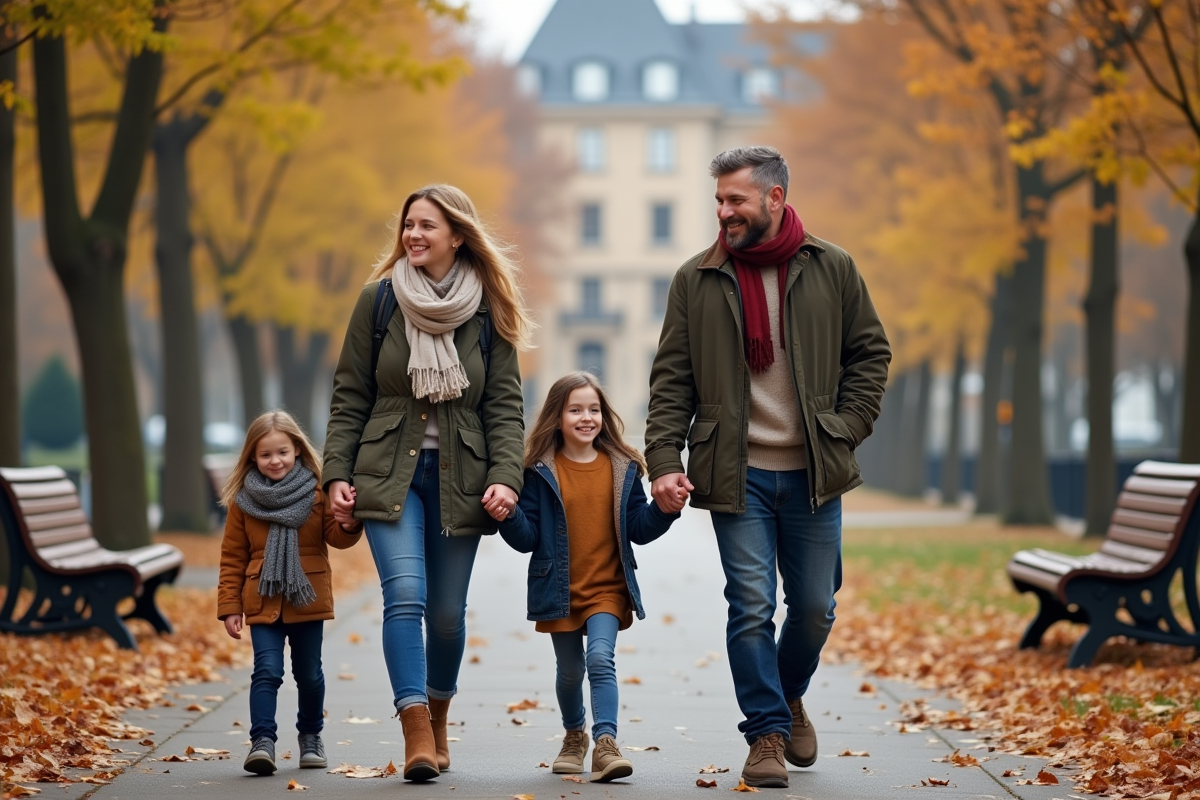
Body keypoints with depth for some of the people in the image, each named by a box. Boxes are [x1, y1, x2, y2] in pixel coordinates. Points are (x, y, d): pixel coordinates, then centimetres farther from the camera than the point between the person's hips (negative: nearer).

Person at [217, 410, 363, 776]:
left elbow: (334, 536, -1)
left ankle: (311, 736, 30)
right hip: (263, 603, -1)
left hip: (307, 600, 1)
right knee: (267, 672, -12)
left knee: (309, 674, 12)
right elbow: (232, 558, 3)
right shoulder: (243, 500, 1)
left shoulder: (317, 491, 1)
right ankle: (262, 741, -13)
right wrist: (230, 606, -1)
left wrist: (349, 525, -25)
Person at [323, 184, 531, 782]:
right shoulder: (379, 300, 1)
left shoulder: (487, 311, 2)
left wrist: (505, 478, -11)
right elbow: (349, 397, 4)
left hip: (459, 478, 1)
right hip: (389, 473, -1)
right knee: (404, 595, -17)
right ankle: (417, 735, -20)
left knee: (447, 612, 6)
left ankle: (437, 718, 29)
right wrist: (337, 474, -4)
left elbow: (505, 406, 1)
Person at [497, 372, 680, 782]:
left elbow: (639, 530, 4)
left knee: (600, 658, -19)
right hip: (559, 591, 0)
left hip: (607, 589, 0)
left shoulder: (622, 468, 3)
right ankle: (574, 736, 37)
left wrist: (665, 509, -14)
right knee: (570, 670, 11)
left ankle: (605, 743, -24)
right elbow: (527, 537, -4)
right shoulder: (541, 472, -3)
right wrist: (509, 515, -24)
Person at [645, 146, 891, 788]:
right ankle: (766, 734, 6)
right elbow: (671, 379, 1)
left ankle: (789, 696, 36)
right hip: (738, 473, -1)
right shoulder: (696, 281, 2)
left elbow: (870, 353, 10)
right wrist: (663, 459, -9)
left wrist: (847, 429, -1)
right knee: (751, 608, -4)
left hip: (813, 473, 1)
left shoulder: (831, 270, 2)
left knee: (814, 608, 9)